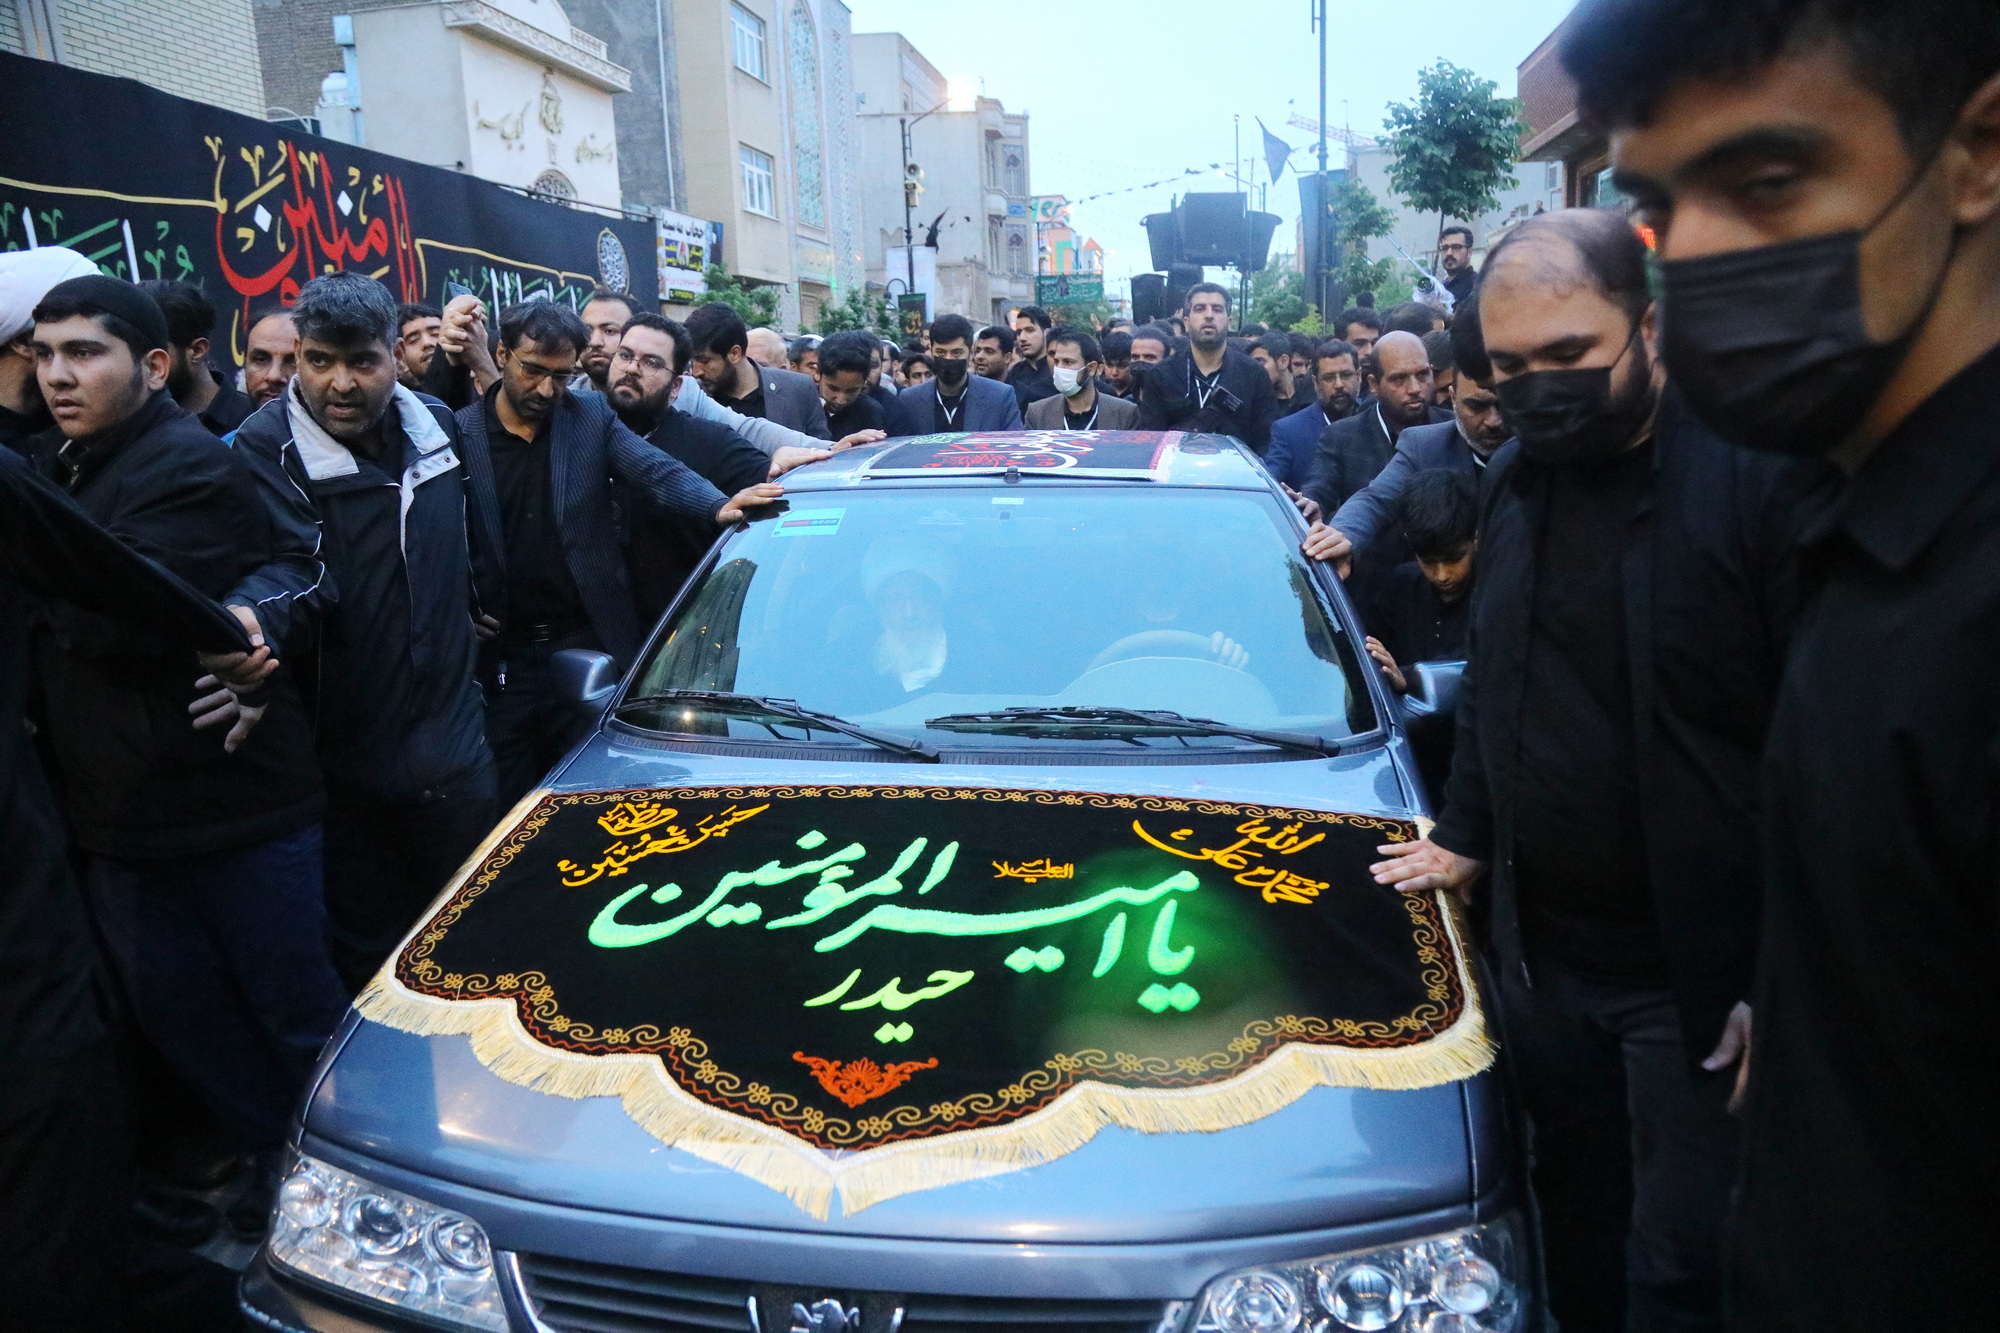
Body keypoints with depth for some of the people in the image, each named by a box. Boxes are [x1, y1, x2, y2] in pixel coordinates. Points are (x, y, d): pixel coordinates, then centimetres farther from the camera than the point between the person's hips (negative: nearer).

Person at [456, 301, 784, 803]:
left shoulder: (593, 417, 4)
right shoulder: (459, 433, -2)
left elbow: (658, 472, -10)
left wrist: (718, 504, -29)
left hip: (589, 646, 1)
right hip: (499, 660, -1)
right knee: (508, 811, 11)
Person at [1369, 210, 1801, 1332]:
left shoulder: (1764, 475, -16)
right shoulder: (1516, 481, 5)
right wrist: (1466, 839, 16)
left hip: (1698, 976, -5)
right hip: (1541, 951, 6)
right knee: (1579, 1230, 21)